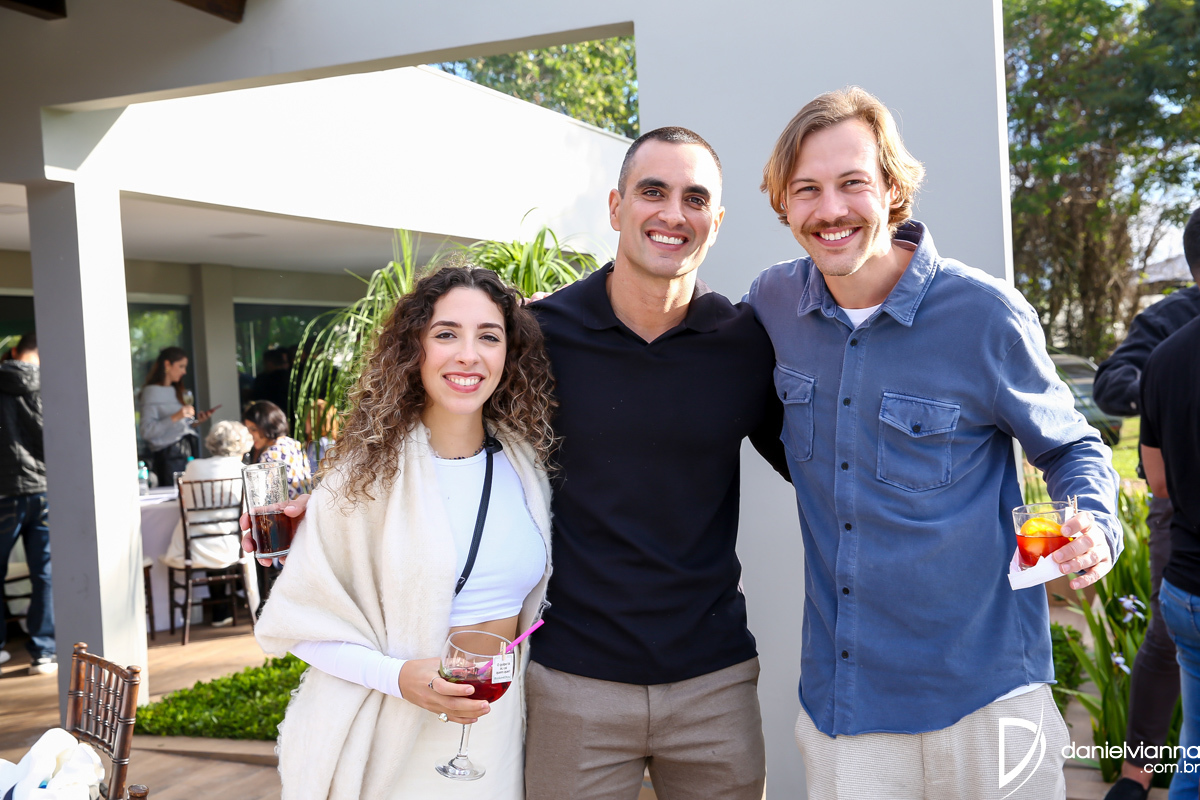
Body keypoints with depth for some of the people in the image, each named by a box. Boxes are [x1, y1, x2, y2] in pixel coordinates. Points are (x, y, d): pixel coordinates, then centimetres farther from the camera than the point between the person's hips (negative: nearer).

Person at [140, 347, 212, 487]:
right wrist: (175, 417, -20)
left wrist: (196, 421, 6)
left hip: (187, 453, 7)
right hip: (168, 456, -7)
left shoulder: (177, 391, 21)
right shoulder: (151, 391, -3)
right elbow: (147, 432, -14)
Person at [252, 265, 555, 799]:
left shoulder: (527, 462, -2)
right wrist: (398, 676, -23)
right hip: (391, 732, -3)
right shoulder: (367, 471, -14)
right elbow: (306, 621, -11)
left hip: (500, 723, 4)